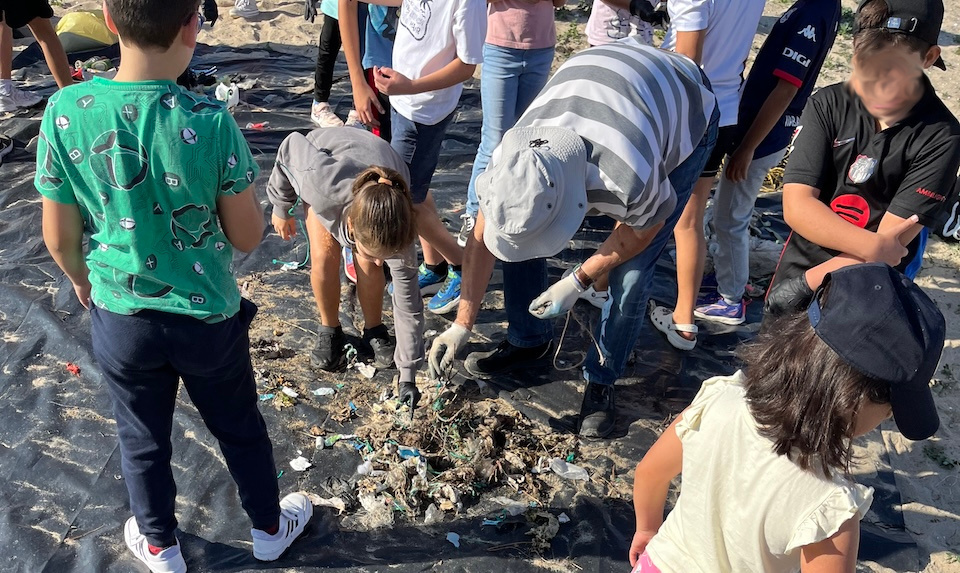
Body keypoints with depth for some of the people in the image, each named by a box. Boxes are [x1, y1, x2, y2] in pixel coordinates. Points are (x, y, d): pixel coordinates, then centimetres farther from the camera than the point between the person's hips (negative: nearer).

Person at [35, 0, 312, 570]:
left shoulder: (65, 112, -18)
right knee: (240, 429, 23)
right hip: (208, 316, -1)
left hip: (120, 316, 2)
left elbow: (60, 238, -6)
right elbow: (247, 237, -13)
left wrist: (81, 279, 14)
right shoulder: (211, 122, -24)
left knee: (143, 440, 24)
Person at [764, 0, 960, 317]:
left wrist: (802, 285, -21)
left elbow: (891, 244, -19)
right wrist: (873, 247, -27)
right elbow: (797, 206, -16)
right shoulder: (828, 104, -11)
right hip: (798, 265, 3)